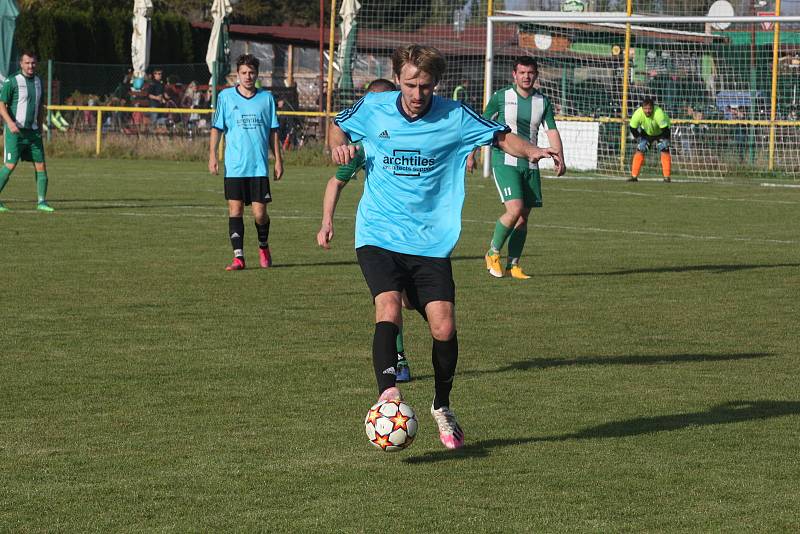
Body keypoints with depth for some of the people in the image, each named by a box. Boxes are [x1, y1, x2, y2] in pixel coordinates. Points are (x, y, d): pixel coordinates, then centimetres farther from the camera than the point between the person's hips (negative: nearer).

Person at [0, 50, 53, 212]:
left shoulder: (38, 81, 12)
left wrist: (40, 129, 17)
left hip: (33, 132, 6)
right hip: (15, 131, -6)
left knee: (41, 165, 1)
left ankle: (42, 202, 7)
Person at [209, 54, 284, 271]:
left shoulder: (266, 98, 7)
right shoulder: (226, 96, 4)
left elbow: (273, 131, 11)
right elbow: (216, 127, 5)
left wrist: (278, 160, 8)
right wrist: (212, 155, -4)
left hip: (259, 165, 0)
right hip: (234, 165, 0)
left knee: (259, 213, -2)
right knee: (235, 209, -4)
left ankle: (263, 247, 25)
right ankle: (238, 257, 1)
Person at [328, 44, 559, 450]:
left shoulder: (454, 117, -3)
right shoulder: (373, 109, 0)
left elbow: (502, 136, 7)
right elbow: (337, 126, 20)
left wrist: (531, 152, -13)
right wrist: (338, 145, -3)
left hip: (431, 242, 1)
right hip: (378, 234, 0)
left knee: (444, 328, -6)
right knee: (388, 309, -25)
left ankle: (442, 407, 18)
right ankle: (388, 394, -31)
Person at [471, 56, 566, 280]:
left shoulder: (543, 102, 8)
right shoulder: (501, 97, -2)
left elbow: (552, 131, 6)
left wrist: (560, 159, -9)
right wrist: (471, 154, 1)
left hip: (530, 166, 4)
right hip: (505, 162, -4)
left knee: (523, 217, 4)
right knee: (515, 209, -18)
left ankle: (513, 265, 14)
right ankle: (493, 253, 2)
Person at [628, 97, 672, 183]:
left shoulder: (659, 113, -40)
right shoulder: (638, 114, -30)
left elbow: (665, 128, -34)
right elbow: (632, 127, -16)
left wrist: (664, 140, -24)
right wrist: (638, 137, -14)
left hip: (661, 133, -3)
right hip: (646, 132, 3)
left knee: (664, 151, -17)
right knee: (639, 151, -9)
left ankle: (667, 177, -13)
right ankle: (634, 176, -3)